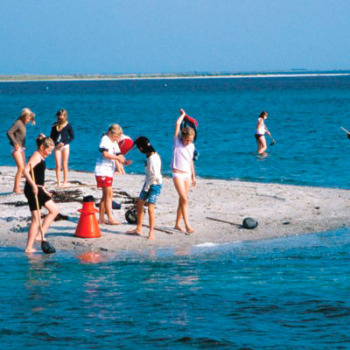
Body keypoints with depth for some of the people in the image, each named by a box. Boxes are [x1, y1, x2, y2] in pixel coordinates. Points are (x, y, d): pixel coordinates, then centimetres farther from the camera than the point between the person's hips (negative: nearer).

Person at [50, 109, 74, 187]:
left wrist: (64, 143, -10)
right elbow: (52, 136, 15)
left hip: (65, 146, -2)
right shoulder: (55, 125, 8)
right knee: (58, 165, -3)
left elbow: (72, 136, 1)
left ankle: (65, 182, 8)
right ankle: (58, 182, -1)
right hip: (57, 146, 2)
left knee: (64, 165, 2)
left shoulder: (68, 125, -2)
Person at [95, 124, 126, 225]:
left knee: (105, 196, 11)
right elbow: (105, 154, -21)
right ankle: (110, 218, -11)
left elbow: (118, 155, 14)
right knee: (109, 194, -11)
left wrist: (123, 161, -6)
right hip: (103, 171, -10)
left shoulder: (114, 143, 18)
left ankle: (101, 218, 15)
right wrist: (117, 158, -21)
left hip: (109, 171, 10)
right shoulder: (105, 140, -9)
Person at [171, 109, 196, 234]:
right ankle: (187, 225, -19)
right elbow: (177, 124, -11)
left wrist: (193, 176, 22)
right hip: (177, 174, -5)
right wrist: (183, 115, 3)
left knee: (182, 200, 7)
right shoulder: (177, 141, -4)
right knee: (184, 199, -14)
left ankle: (177, 224, 16)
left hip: (187, 174, 5)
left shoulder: (191, 146, 10)